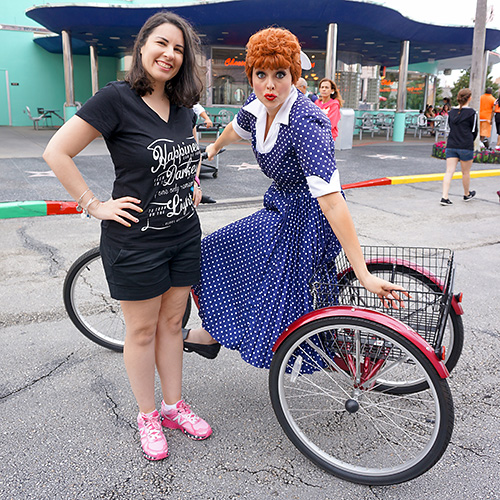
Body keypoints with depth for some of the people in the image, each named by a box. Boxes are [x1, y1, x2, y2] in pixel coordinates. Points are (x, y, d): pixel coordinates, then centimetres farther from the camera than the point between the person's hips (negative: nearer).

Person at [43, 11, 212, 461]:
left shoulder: (183, 106, 5)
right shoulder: (117, 99, -14)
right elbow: (57, 153, -15)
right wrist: (95, 205, -14)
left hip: (184, 234, 6)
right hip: (136, 238, -6)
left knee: (172, 322, 17)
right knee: (142, 330, 9)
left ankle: (174, 406, 34)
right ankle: (147, 416, 29)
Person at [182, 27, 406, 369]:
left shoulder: (305, 123, -29)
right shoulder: (256, 107, -5)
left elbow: (329, 198, -35)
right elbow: (237, 128, 20)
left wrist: (363, 273, -37)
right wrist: (213, 148, 43)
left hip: (309, 221, -8)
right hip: (281, 211, 9)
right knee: (212, 253, 14)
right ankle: (215, 334, 31)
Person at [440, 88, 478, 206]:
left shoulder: (452, 111, 7)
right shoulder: (472, 113, -7)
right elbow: (474, 131, -1)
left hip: (451, 146, 4)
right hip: (466, 147, -4)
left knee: (449, 171, 0)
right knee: (466, 173, 12)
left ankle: (444, 197, -10)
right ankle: (467, 195, 30)